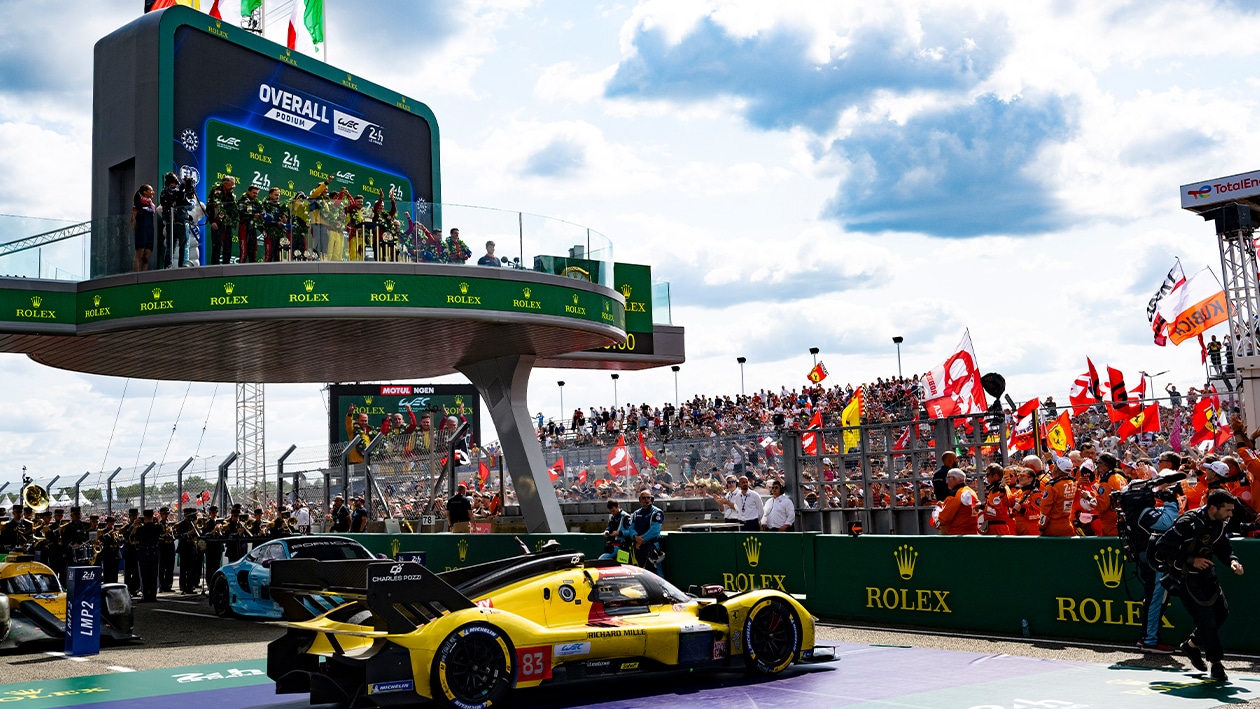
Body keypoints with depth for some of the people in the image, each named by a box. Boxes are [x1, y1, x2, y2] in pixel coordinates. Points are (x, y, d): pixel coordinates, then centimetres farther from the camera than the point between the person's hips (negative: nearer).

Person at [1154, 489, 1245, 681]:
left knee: (1222, 611, 7)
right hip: (1184, 575, -8)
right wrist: (1191, 560, -24)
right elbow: (1162, 545, -24)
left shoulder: (1219, 524, -2)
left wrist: (1232, 560, -8)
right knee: (1205, 616, -12)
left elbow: (1223, 546, 14)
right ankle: (1216, 664, -2)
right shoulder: (1189, 523, -26)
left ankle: (1192, 644, 26)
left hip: (1205, 570, 8)